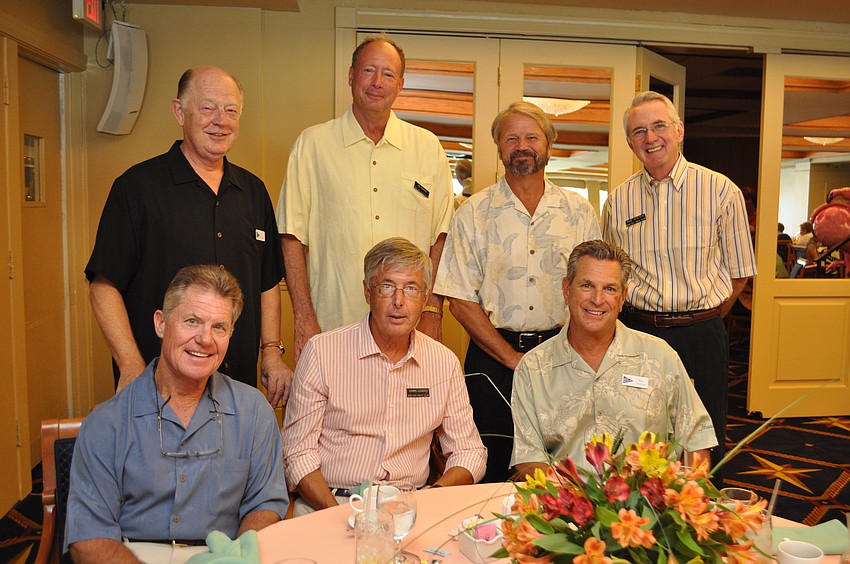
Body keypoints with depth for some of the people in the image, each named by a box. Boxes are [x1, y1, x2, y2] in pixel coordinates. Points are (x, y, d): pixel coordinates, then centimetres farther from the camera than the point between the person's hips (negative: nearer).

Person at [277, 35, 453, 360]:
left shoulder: (428, 147, 7)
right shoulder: (312, 144, 2)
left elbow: (440, 238, 7)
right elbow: (292, 238, -1)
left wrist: (432, 314, -1)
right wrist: (304, 319, -7)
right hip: (331, 329, -1)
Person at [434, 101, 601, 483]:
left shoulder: (579, 212, 6)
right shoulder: (473, 214, 0)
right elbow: (461, 301, -4)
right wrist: (515, 359, -10)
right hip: (493, 356, -1)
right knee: (492, 474, 5)